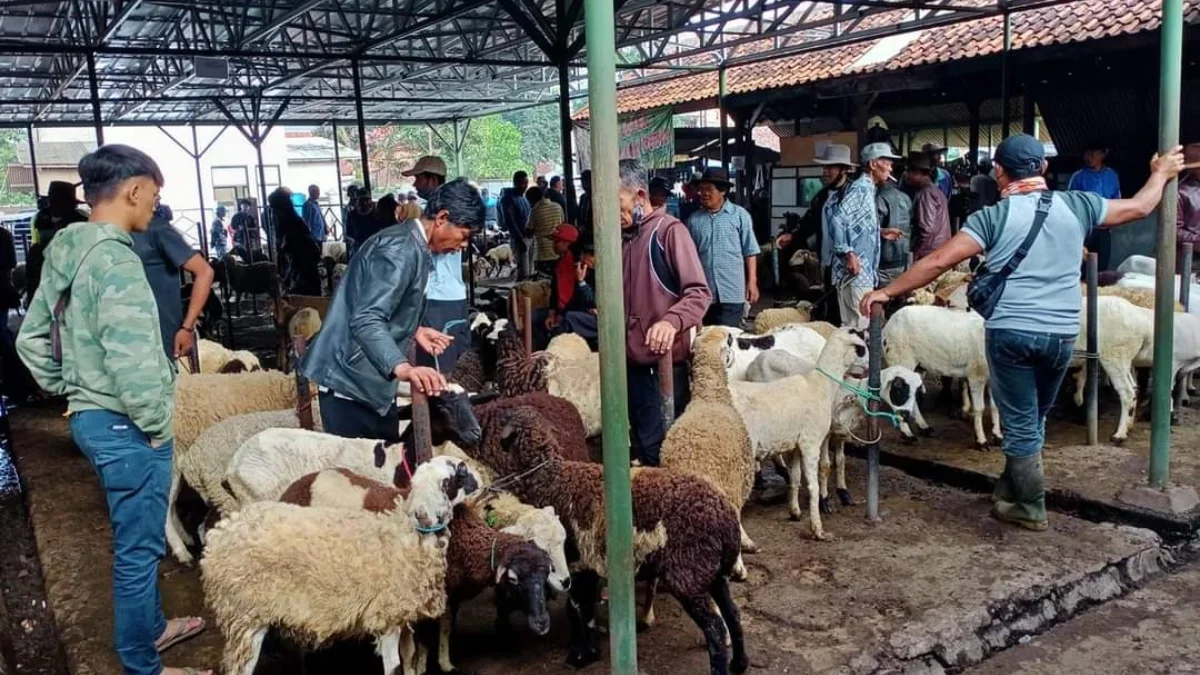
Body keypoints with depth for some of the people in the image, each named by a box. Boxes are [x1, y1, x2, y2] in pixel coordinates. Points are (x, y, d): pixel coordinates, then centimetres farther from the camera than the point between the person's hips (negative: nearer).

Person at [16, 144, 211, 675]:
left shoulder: (65, 253, 8)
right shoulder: (115, 259, -22)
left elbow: (31, 339, 16)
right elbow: (132, 362, -30)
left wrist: (72, 393, 18)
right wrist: (157, 424, -17)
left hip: (90, 416, 9)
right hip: (125, 427, -9)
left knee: (136, 541, 25)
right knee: (138, 549, 6)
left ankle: (151, 626, 44)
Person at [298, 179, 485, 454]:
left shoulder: (410, 245, 13)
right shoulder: (401, 250, -20)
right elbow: (366, 320, -31)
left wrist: (413, 331, 16)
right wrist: (403, 367, -45)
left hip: (369, 380, 10)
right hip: (353, 382, -10)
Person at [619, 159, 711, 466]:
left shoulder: (670, 230, -10)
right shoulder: (623, 236, 14)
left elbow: (699, 293, -17)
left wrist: (672, 321, -35)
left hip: (665, 361, -8)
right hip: (633, 359, 8)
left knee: (662, 447, -4)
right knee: (642, 444, 14)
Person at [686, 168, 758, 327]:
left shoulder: (739, 215, 0)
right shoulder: (694, 219, 6)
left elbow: (750, 251, 1)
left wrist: (752, 281, -4)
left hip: (731, 292, -3)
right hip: (703, 293, 3)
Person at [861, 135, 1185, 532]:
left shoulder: (993, 217, -6)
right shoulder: (1076, 206, 4)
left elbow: (939, 261, -13)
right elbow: (1140, 208, 18)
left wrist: (887, 292, -7)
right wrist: (1161, 174, 38)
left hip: (1010, 332, -4)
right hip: (1061, 334, 4)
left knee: (1020, 424, 9)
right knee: (1033, 420, 22)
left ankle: (1031, 509, 19)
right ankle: (1012, 489, 35)